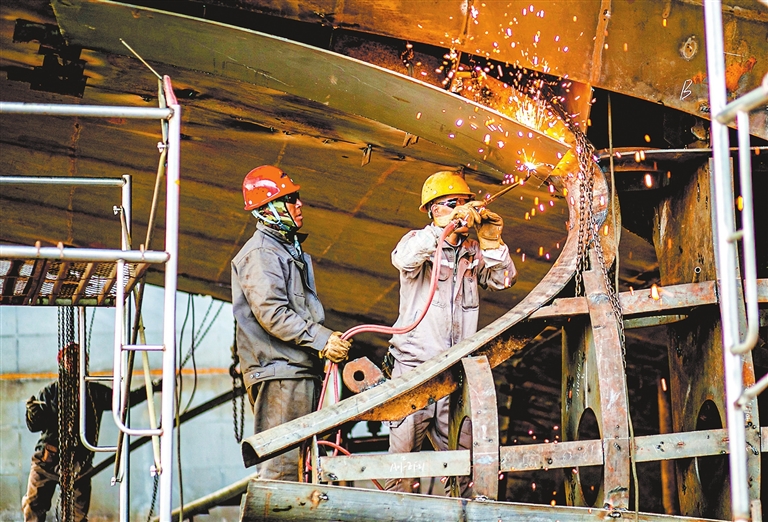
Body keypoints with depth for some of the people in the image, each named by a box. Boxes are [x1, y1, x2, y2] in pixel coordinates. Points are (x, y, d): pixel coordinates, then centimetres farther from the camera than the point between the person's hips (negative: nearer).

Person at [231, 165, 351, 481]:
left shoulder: (289, 250, 23)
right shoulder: (260, 253, -9)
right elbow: (272, 314, -20)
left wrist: (327, 342, 12)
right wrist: (322, 339, -20)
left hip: (300, 370, 10)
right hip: (278, 372, -10)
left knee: (296, 458, 11)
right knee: (279, 462, -11)